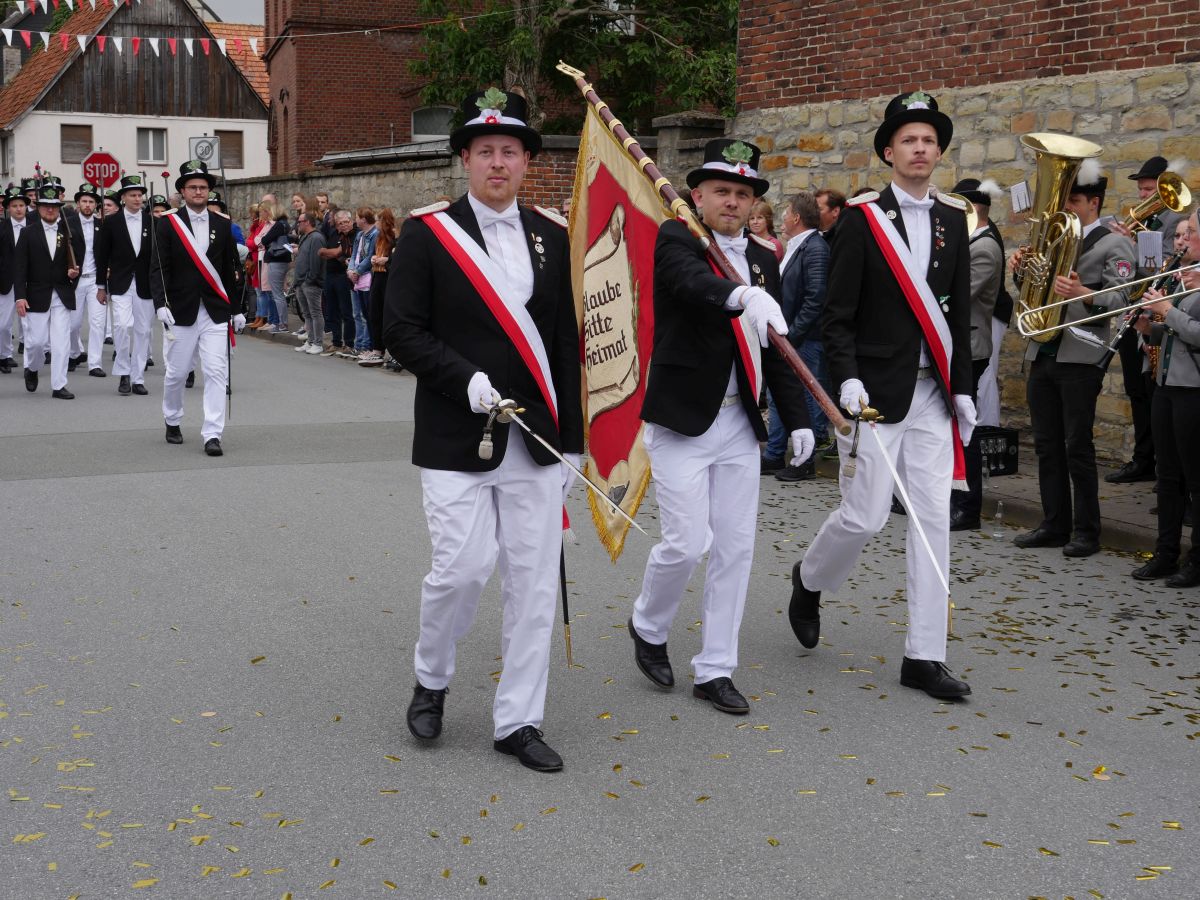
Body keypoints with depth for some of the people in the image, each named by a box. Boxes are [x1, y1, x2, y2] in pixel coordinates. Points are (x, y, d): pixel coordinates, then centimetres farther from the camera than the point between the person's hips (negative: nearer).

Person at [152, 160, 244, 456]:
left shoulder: (222, 225, 8)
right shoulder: (167, 224, -1)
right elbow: (158, 268, -5)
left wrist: (237, 309, 13)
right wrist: (161, 304, -17)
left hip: (216, 311, 2)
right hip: (182, 310, -1)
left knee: (216, 373, -6)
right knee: (176, 372, 9)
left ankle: (212, 435, -5)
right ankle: (172, 421, 33)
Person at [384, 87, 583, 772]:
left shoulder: (553, 236, 8)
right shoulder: (428, 234, -2)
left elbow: (569, 343, 10)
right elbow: (402, 330, -4)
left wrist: (571, 439, 7)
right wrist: (465, 379, -18)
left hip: (538, 439, 4)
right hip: (457, 440, -3)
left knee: (534, 581, 4)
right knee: (464, 568, -8)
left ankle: (518, 721, 17)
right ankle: (432, 679, 23)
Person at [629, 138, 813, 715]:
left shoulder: (764, 261, 12)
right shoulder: (675, 239, -6)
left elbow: (776, 350, 16)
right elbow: (692, 280, -30)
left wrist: (797, 418, 11)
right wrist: (743, 296, -50)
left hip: (740, 425, 6)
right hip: (681, 422, -6)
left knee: (735, 548, 6)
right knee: (687, 542, -8)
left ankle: (714, 670, 18)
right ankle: (648, 627, 22)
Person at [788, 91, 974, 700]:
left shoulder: (953, 220, 10)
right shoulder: (860, 219, -4)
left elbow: (959, 312, 12)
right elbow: (838, 313, -7)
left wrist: (961, 389, 8)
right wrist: (846, 379, -19)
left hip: (933, 393, 5)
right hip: (874, 392, -5)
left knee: (934, 519, 3)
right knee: (865, 515, -4)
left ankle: (924, 656, 10)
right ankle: (809, 581, 29)